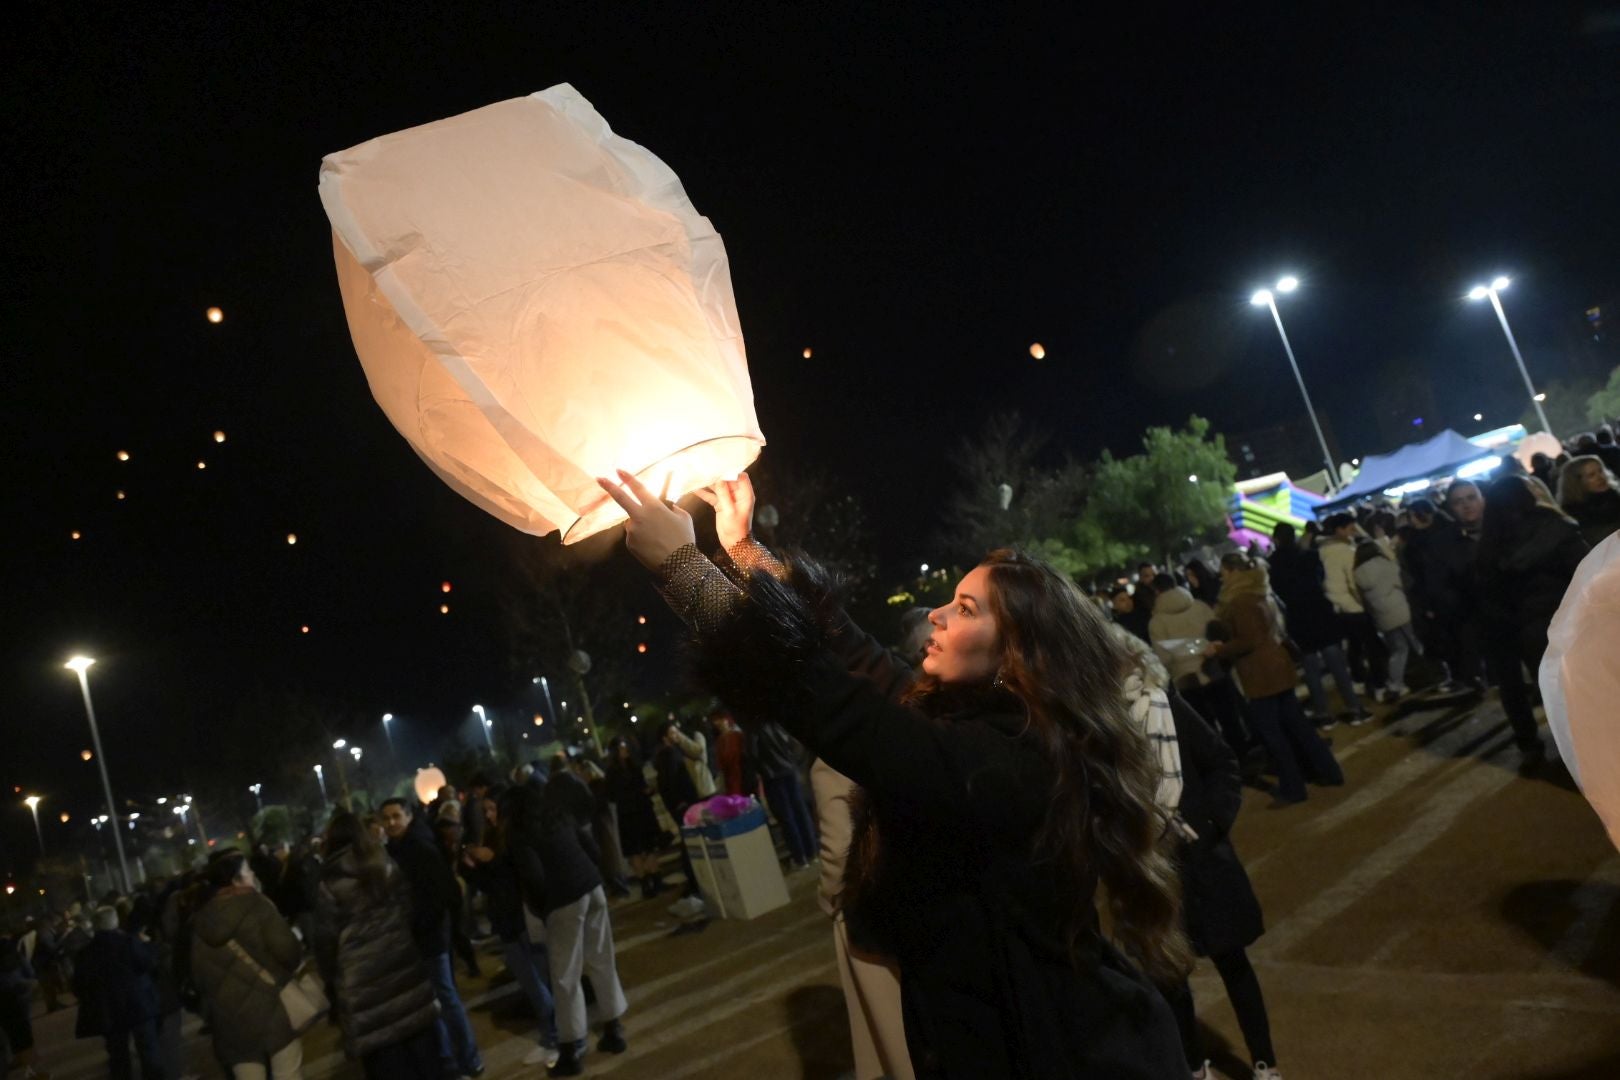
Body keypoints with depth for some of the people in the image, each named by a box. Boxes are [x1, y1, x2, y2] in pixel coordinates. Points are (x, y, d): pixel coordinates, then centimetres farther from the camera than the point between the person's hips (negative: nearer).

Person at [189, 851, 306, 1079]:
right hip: (270, 1007, -5)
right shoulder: (256, 904, -8)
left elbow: (198, 973, 16)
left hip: (229, 1018, 5)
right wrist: (297, 962, 7)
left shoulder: (201, 920, 9)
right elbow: (287, 951, -14)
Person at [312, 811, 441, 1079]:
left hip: (364, 985, -4)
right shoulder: (389, 867, 2)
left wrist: (331, 978, 10)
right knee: (421, 1053, 14)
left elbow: (325, 940, -5)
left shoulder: (329, 885, -10)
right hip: (406, 969, 4)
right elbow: (410, 911, 9)